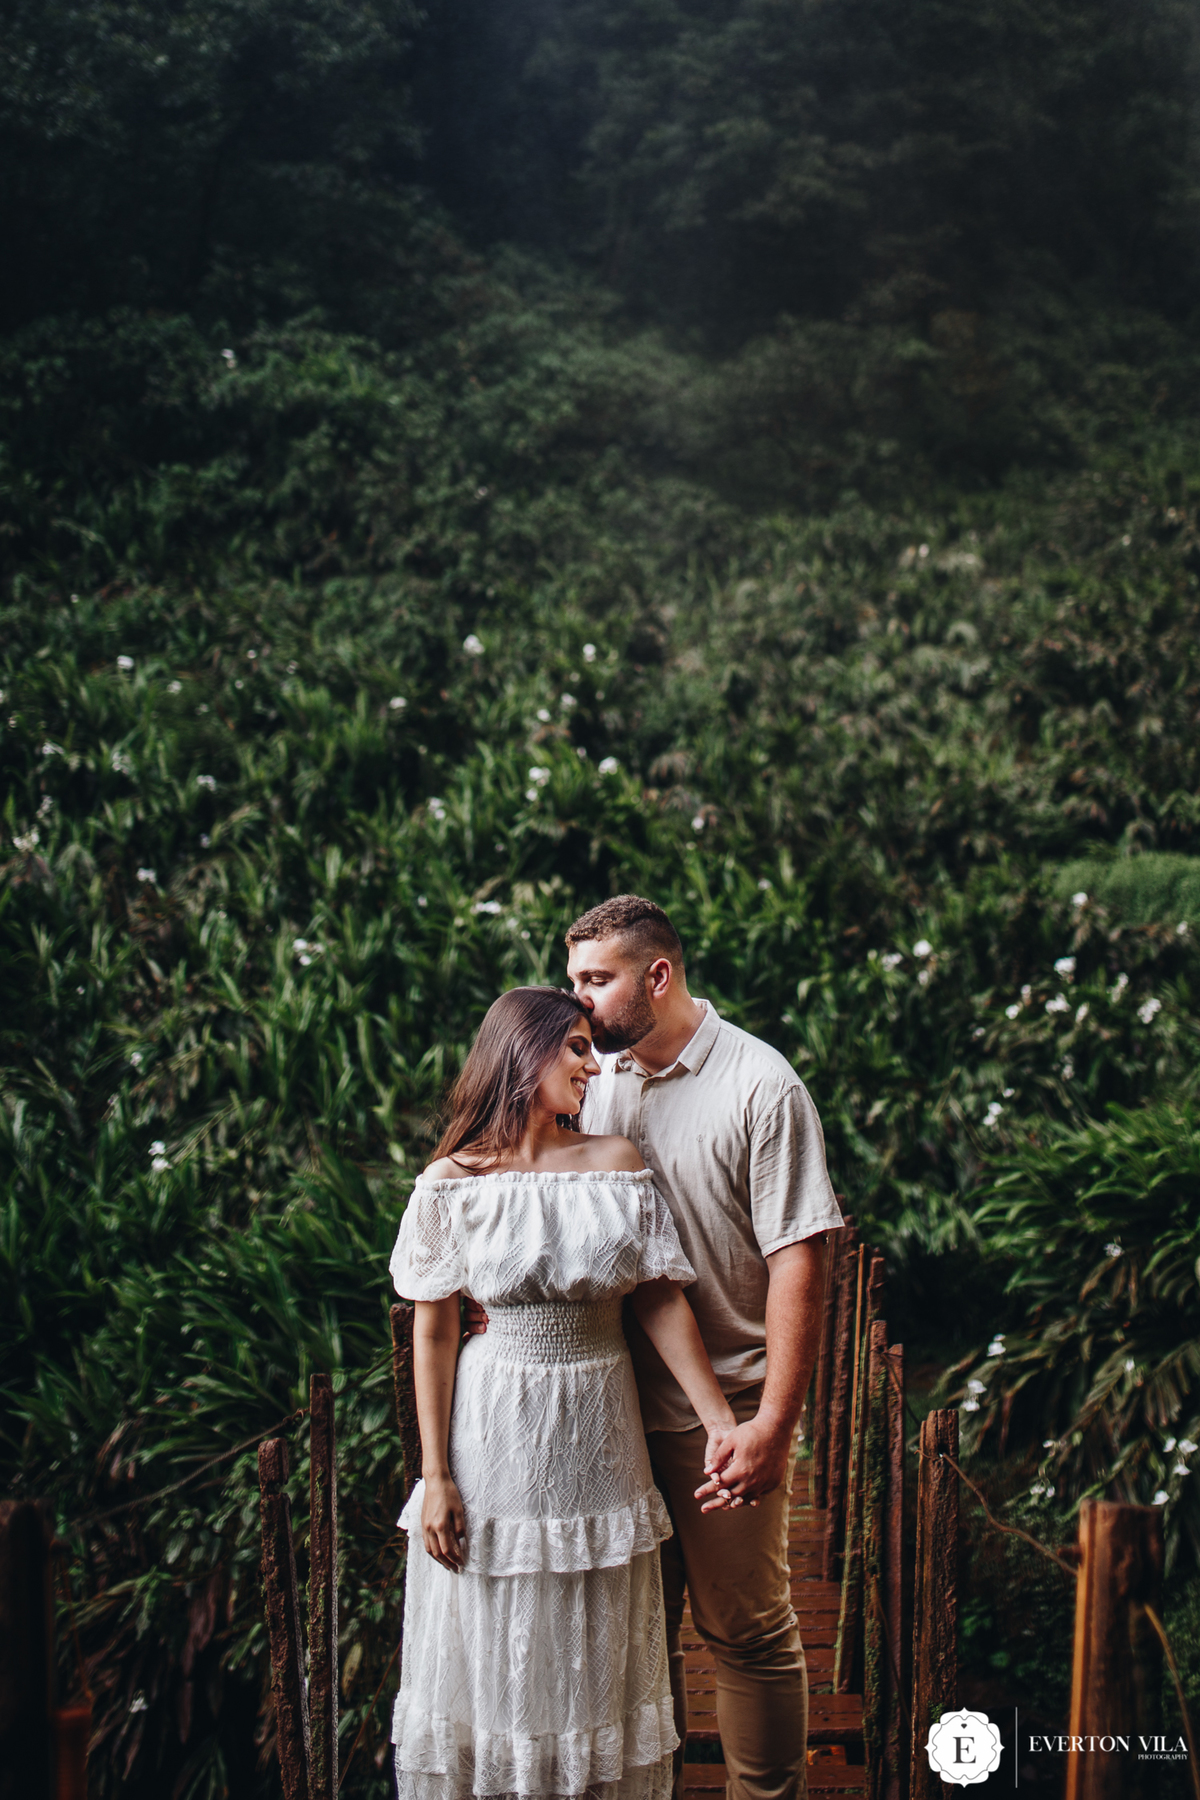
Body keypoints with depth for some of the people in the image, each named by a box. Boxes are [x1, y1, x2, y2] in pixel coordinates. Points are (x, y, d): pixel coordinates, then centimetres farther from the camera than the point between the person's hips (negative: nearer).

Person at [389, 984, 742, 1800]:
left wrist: (721, 1420, -9)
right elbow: (434, 1334, -5)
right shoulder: (453, 1183, -7)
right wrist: (435, 1477, -8)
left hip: (599, 1428, 2)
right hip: (495, 1428, -2)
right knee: (492, 1648, 10)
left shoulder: (618, 1162, -1)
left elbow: (662, 1302, -1)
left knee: (597, 1655, 14)